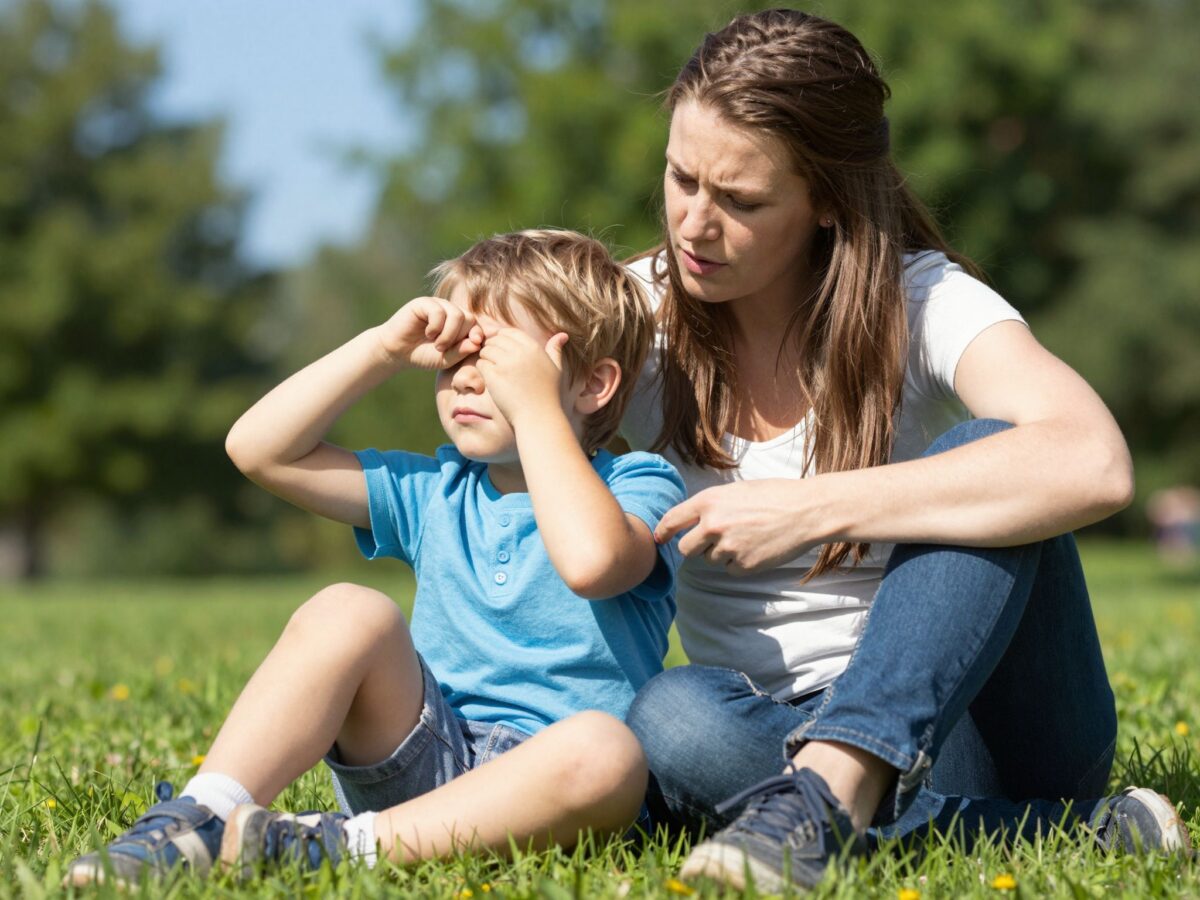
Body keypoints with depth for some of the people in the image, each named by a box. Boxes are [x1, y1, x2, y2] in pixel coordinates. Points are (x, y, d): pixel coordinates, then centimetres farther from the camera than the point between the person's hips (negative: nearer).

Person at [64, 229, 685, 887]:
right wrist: (385, 348, 7)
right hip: (429, 753, 4)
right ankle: (198, 821, -30)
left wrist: (536, 406, -16)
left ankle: (349, 845, -39)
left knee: (605, 750, -38)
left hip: (540, 781, -4)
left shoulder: (637, 487, 1)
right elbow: (258, 448, 14)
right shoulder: (434, 492, 17)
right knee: (348, 612, -20)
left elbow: (591, 562, -26)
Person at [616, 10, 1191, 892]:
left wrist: (808, 509, -30)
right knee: (667, 720, -33)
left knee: (983, 457, -28)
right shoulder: (642, 315, 0)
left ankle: (823, 793, -41)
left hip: (987, 716, -2)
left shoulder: (925, 303, -11)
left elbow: (1092, 465, -32)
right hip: (777, 726, 3)